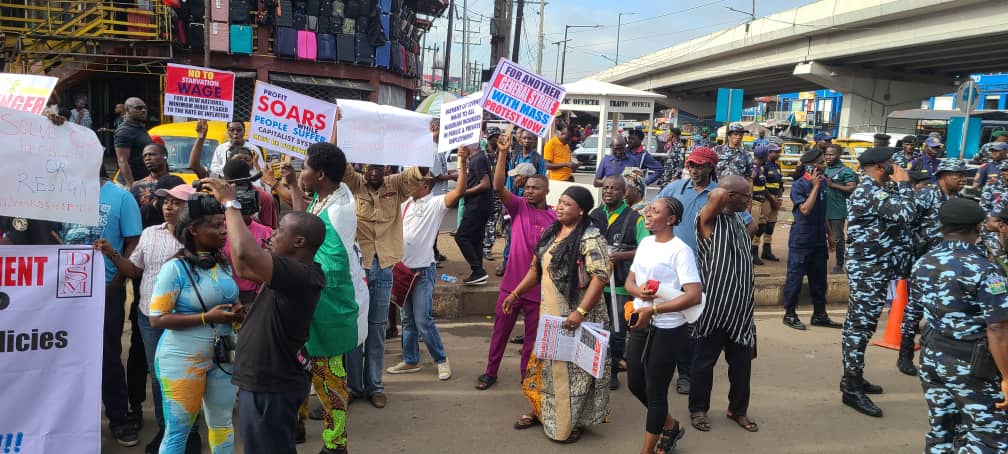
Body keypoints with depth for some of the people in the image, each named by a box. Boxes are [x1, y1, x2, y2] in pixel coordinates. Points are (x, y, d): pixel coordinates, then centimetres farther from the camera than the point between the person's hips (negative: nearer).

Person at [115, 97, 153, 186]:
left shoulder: (142, 128, 16)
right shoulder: (124, 131, -12)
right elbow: (122, 161, -20)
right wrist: (130, 184, -28)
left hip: (145, 180, 9)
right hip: (134, 182, -9)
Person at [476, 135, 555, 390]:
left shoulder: (555, 218, -1)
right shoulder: (519, 206, -2)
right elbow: (498, 187, -18)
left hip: (539, 287, 0)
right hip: (512, 283, 0)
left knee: (533, 335, 11)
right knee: (500, 330, 12)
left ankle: (527, 374, 28)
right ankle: (490, 372, 27)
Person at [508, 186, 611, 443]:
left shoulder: (590, 238, -15)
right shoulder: (551, 234, 11)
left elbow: (600, 277, -22)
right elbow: (536, 268, 20)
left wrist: (580, 312, -27)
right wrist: (515, 293, 16)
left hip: (577, 318, -8)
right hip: (550, 316, 8)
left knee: (573, 369, 2)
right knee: (545, 366, 17)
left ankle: (574, 421, 17)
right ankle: (540, 411, 34)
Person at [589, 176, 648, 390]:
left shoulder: (634, 218, -3)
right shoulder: (594, 216, 10)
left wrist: (621, 256, -20)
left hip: (621, 285, -3)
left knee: (618, 331, 6)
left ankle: (613, 370, 20)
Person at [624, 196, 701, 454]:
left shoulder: (680, 250, -15)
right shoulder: (645, 243, 7)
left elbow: (694, 295, -22)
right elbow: (629, 281, 13)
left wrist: (653, 309, -24)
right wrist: (638, 291, -11)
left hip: (668, 331, -8)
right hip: (640, 326, 8)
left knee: (655, 391, 6)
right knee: (635, 384, 17)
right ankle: (671, 426, 41)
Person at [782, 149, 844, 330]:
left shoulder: (822, 182, 8)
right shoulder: (799, 185, -12)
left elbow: (822, 213, 17)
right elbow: (805, 209, -24)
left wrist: (829, 234, 18)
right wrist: (815, 186, -20)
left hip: (819, 240, 7)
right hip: (800, 241, -7)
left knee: (819, 279, 12)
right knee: (795, 278, 1)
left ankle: (819, 315, 23)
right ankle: (789, 314, 12)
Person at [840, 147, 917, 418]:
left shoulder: (871, 190, 14)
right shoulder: (870, 192, -19)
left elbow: (900, 215, 17)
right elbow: (905, 214, -28)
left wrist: (899, 186, 11)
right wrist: (903, 183, -17)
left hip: (871, 268, 11)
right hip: (869, 270, -11)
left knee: (857, 324, 16)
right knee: (861, 326, -6)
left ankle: (852, 379, 27)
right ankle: (852, 389, 1)